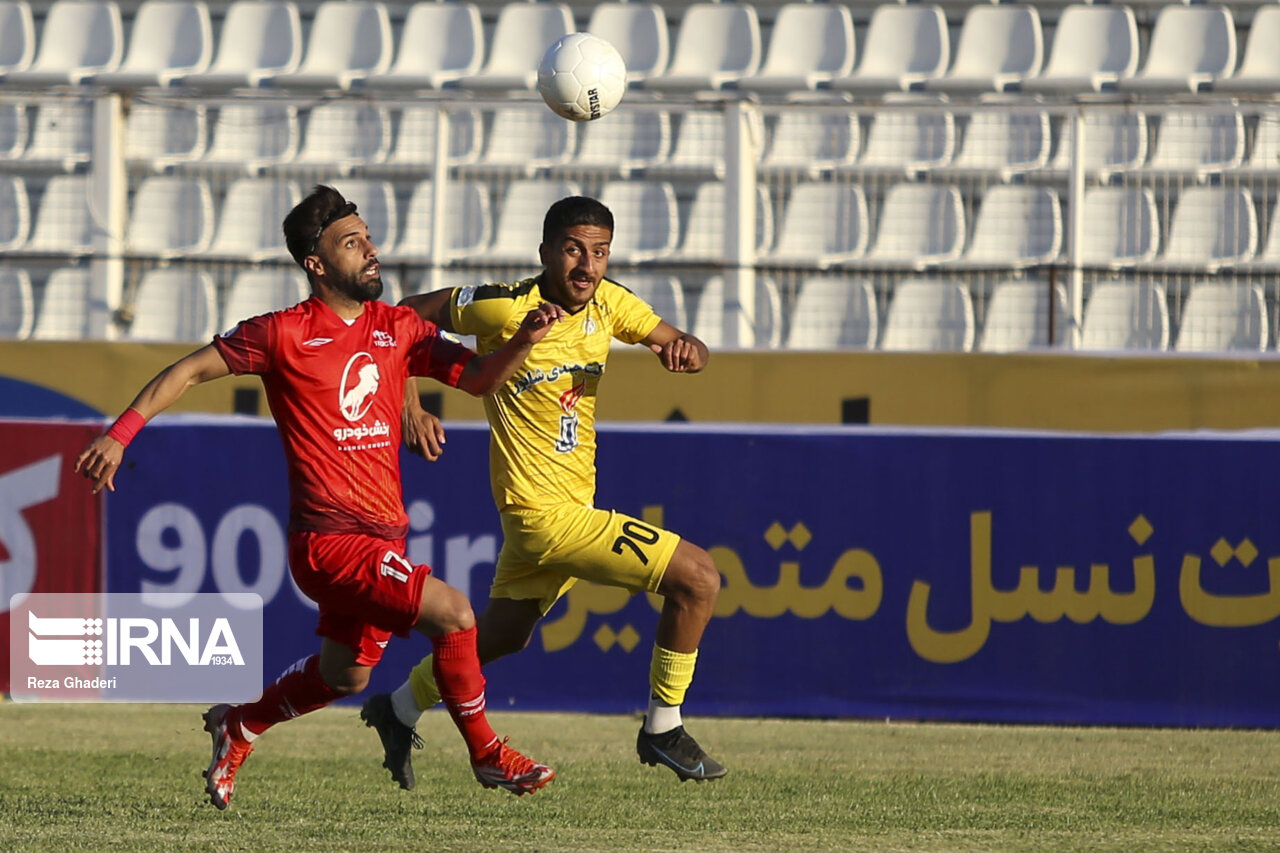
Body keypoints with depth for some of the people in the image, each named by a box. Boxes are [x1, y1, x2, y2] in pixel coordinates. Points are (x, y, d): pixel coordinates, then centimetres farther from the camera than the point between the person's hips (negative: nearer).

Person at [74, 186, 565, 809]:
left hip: (383, 535, 7)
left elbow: (478, 378, 7)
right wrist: (120, 434, -5)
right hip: (328, 537, -7)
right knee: (452, 612, -19)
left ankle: (237, 727, 44)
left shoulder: (398, 330, 10)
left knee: (345, 675, 20)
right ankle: (486, 754, -4)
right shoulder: (283, 334, -5)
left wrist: (523, 340, -13)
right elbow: (189, 372, 2)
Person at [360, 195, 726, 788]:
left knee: (502, 634, 26)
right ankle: (662, 729, -1)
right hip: (546, 513, -8)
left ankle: (399, 711, 45)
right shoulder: (507, 310, -18)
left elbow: (686, 348, 6)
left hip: (572, 504, 8)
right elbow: (405, 318, -8)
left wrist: (683, 349, -18)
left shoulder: (609, 303, 1)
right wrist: (408, 399, -16)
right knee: (698, 578, -13)